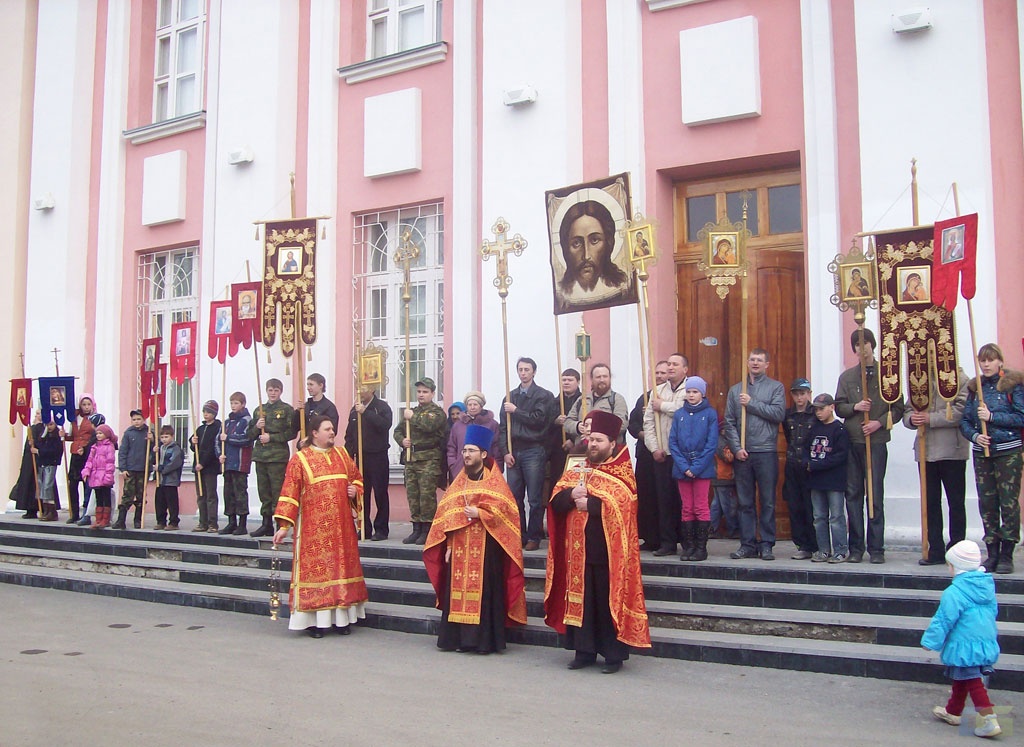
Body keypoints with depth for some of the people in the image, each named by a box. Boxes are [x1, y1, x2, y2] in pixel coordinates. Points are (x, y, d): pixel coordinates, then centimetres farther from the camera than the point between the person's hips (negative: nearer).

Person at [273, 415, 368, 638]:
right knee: (315, 568, -3)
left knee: (342, 565, 7)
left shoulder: (342, 454, 11)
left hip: (341, 525, 4)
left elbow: (357, 478, 21)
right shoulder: (299, 460, -3)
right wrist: (284, 525, -13)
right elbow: (289, 494, -7)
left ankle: (342, 618, 15)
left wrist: (355, 490, -2)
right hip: (313, 527, -4)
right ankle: (315, 620, 5)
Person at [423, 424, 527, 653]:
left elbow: (503, 510, -9)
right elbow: (447, 514, 10)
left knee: (484, 590, -5)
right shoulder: (458, 482, 14)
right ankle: (461, 637, 10)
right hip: (460, 546, 5)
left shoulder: (494, 481, 1)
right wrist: (449, 545, 2)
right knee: (459, 589, 3)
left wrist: (478, 514, -15)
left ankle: (484, 639, 1)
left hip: (485, 546, -4)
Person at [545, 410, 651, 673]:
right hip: (578, 550, 5)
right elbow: (556, 499, 6)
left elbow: (618, 503, -19)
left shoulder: (621, 472, -2)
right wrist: (572, 494, -14)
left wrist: (587, 502, -14)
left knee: (609, 601, 0)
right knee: (580, 599, 9)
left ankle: (615, 654, 10)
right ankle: (584, 650, 19)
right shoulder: (576, 470, 16)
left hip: (607, 550, -5)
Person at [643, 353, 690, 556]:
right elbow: (648, 421, 10)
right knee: (664, 498, 5)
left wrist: (662, 406, -6)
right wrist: (654, 448, -1)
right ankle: (667, 542, 11)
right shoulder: (658, 391, 15)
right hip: (662, 455, 5)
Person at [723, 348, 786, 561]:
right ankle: (747, 544, 12)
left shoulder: (776, 387, 6)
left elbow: (779, 414, -10)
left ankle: (766, 544, 7)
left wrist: (752, 403, -9)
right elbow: (729, 422, 7)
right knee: (745, 502, 6)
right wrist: (737, 447, -4)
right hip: (741, 453, 3)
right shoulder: (735, 390, 13)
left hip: (766, 452, -2)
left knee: (768, 501, 1)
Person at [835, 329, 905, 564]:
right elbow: (838, 407, 11)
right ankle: (855, 547, 11)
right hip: (851, 441, 3)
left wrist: (880, 422, -12)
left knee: (876, 496, -2)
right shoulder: (846, 377, 11)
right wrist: (854, 407, -8)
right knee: (853, 495, 5)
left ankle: (876, 548, 5)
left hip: (876, 441, -3)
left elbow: (898, 408, 2)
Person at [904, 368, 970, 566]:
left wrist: (930, 419, -19)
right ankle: (935, 550, 15)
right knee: (930, 503, 8)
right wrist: (912, 419, -11)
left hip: (952, 451, -5)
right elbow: (907, 412, 12)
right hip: (926, 451, 5)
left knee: (956, 503, 4)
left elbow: (961, 412, -16)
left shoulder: (959, 379, -3)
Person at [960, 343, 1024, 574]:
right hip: (982, 452, 4)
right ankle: (992, 553, 14)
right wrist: (974, 435, -10)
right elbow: (964, 420, 8)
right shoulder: (974, 387, 11)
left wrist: (992, 417, -16)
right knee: (986, 503, 6)